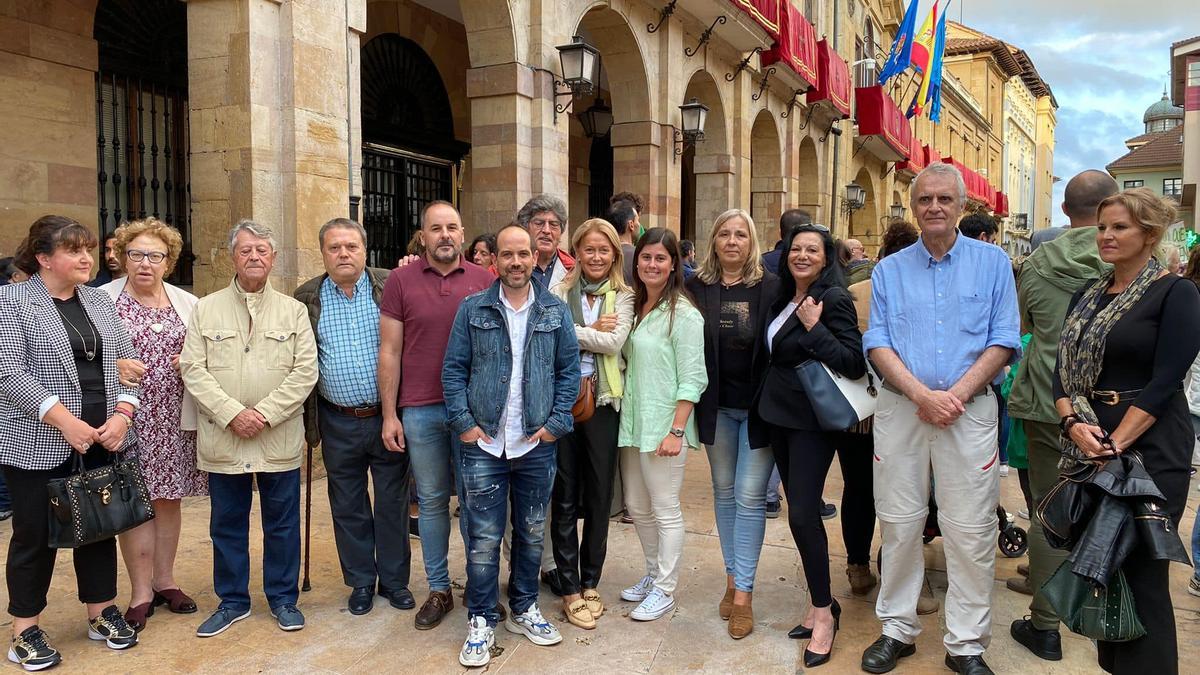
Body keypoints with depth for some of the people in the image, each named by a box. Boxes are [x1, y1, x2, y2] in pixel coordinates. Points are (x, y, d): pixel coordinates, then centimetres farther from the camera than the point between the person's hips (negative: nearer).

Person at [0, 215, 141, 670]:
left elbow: (125, 362, 9)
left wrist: (122, 414, -7)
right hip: (38, 444, -4)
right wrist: (65, 421, -21)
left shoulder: (99, 301, 11)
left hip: (103, 440, 5)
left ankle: (102, 613, 25)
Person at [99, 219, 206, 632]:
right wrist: (114, 366, -20)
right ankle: (141, 591, 16)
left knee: (168, 497, 12)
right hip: (128, 418, -3)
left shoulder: (187, 303, 10)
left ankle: (165, 580, 27)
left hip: (174, 418, 3)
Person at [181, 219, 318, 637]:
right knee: (227, 523, 12)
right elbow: (193, 369, -2)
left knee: (282, 522, 8)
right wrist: (232, 414, -14)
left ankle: (283, 598, 24)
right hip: (222, 438, 1)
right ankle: (232, 600, 27)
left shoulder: (293, 311, 4)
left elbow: (305, 371, -4)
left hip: (279, 439, -1)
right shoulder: (206, 309, 5)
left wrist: (265, 413, -14)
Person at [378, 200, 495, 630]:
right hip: (420, 411, 0)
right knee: (431, 501, 11)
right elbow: (389, 351, 2)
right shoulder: (401, 280, 1)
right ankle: (438, 590, 24)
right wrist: (389, 414, -1)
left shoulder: (483, 281, 3)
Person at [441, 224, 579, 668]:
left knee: (532, 533, 14)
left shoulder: (556, 311, 4)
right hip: (483, 444, -2)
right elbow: (454, 369, 0)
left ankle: (524, 610, 32)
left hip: (537, 444, 2)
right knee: (483, 538, 3)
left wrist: (557, 422, -4)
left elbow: (569, 369, 4)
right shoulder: (473, 310, 0)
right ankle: (480, 622, 18)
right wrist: (463, 422, -8)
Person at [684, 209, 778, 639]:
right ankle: (732, 578, 26)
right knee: (724, 491, 12)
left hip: (758, 406, -3)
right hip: (716, 406, 3)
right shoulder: (698, 288, 1)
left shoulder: (771, 288, -6)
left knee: (750, 496, -1)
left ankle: (743, 592, 7)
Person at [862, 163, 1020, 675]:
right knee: (898, 524, 7)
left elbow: (1003, 342, -1)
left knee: (970, 532, 0)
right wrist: (922, 395, -12)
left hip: (969, 409, -1)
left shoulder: (992, 263, 6)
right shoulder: (889, 270, 9)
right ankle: (897, 629, 21)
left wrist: (956, 394, -13)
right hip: (899, 408, 2)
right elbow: (877, 344, 1)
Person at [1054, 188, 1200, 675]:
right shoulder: (1087, 296, 13)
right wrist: (1074, 424, -9)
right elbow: (1064, 369, 8)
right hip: (1088, 447, 6)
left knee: (1140, 575, -1)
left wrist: (1116, 444, -17)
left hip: (1149, 450, -6)